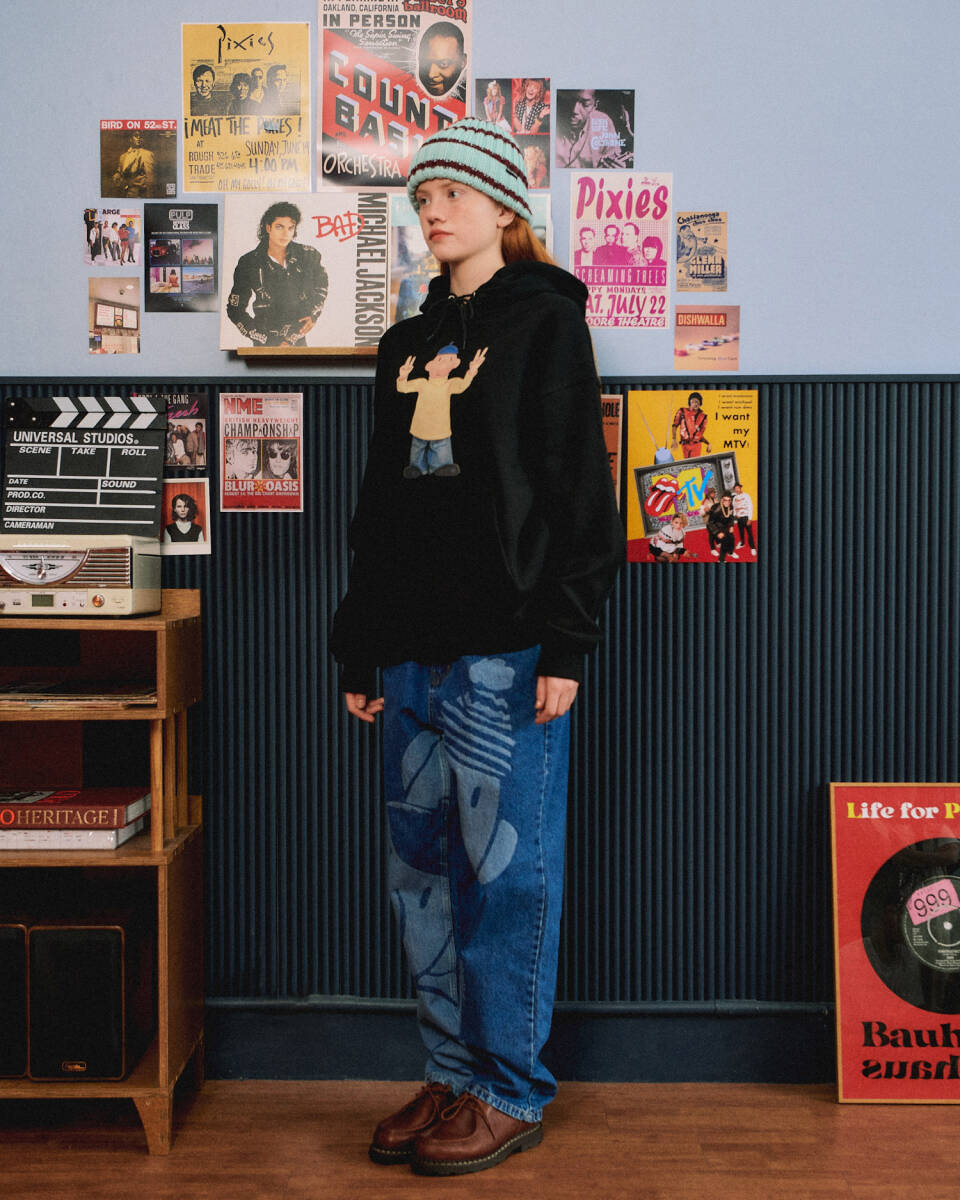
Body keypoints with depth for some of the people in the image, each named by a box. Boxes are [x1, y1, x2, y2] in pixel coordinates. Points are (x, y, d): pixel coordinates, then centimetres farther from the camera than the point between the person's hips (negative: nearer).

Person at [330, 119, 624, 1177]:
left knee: (505, 873, -1)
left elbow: (579, 488, -8)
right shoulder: (407, 343, 19)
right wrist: (359, 650, 16)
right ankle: (452, 1074, 23)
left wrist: (567, 641, -15)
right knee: (424, 876, 10)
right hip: (414, 651, 7)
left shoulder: (543, 319, 0)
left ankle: (511, 1092, 13)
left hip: (505, 650, -7)